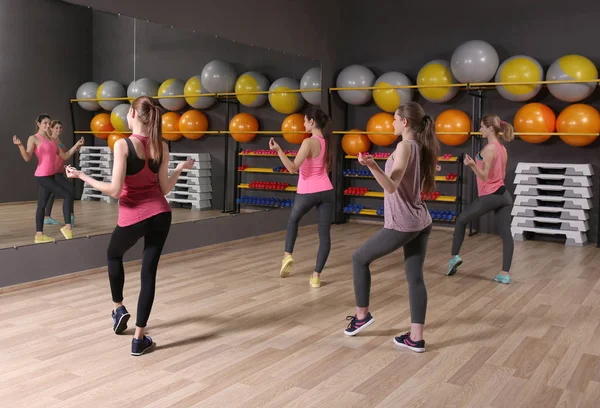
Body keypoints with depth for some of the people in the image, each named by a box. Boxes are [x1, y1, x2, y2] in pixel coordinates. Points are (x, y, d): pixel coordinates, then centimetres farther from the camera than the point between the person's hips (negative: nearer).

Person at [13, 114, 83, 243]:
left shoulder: (52, 140, 14)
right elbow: (27, 158, -15)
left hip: (50, 176, 8)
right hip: (42, 176, -8)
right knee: (68, 195, -15)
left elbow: (65, 156, 13)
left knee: (42, 205, 11)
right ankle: (68, 226, -10)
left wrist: (76, 146, 7)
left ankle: (39, 235, 16)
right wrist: (20, 146, -30)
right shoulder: (33, 139, -6)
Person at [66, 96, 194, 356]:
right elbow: (164, 189, 3)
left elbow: (114, 191, -17)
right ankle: (139, 339, 9)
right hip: (160, 214, 4)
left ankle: (118, 309, 34)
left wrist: (82, 176, -8)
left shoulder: (123, 144, -15)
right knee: (149, 272, 6)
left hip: (132, 216, -4)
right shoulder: (161, 146, 0)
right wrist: (181, 168, 18)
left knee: (113, 255, 29)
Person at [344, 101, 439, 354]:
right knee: (415, 277, 8)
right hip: (421, 222, 8)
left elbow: (391, 186, -26)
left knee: (360, 259, 10)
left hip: (401, 224, -8)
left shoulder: (405, 146, -15)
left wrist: (372, 166, -41)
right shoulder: (422, 147, 9)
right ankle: (416, 338, 10)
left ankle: (362, 314, 20)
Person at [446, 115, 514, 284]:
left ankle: (454, 257, 16)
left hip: (490, 196, -8)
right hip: (504, 195, 8)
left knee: (461, 220, 11)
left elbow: (484, 176, -17)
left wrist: (472, 165, -35)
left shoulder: (489, 148, -14)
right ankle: (505, 274, 3)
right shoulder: (502, 148, 13)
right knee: (505, 233, 3)